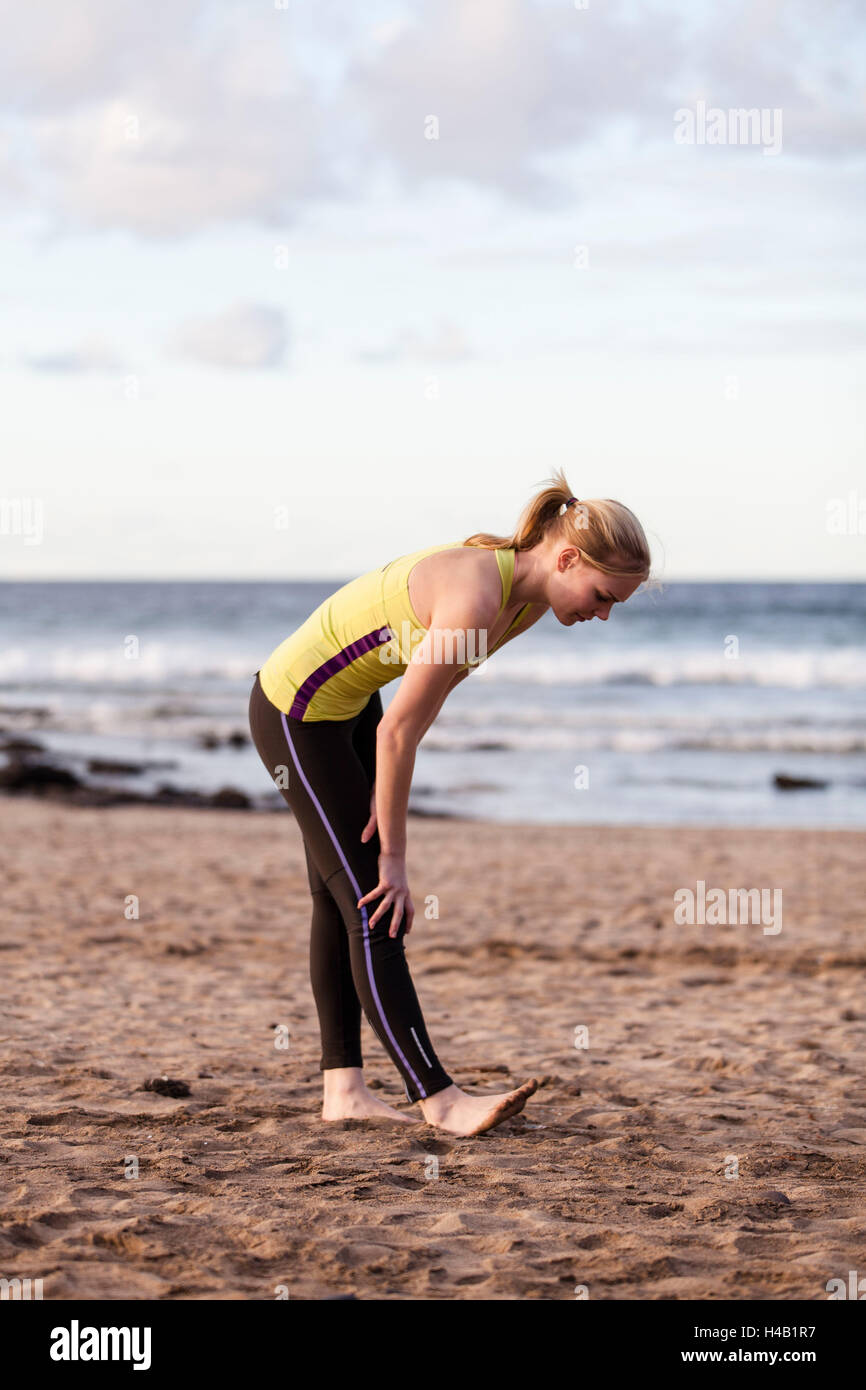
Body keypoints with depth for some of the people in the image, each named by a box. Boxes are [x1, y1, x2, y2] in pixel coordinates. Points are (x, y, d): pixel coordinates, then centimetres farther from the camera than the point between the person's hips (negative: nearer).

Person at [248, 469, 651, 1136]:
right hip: (296, 710, -10)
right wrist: (394, 857, -19)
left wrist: (386, 785, -3)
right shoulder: (476, 599, -32)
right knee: (372, 905, -9)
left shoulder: (527, 599, -4)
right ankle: (439, 1099, -10)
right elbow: (399, 730, -27)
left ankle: (343, 1086, 16)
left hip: (347, 704, 10)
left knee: (343, 900, 11)